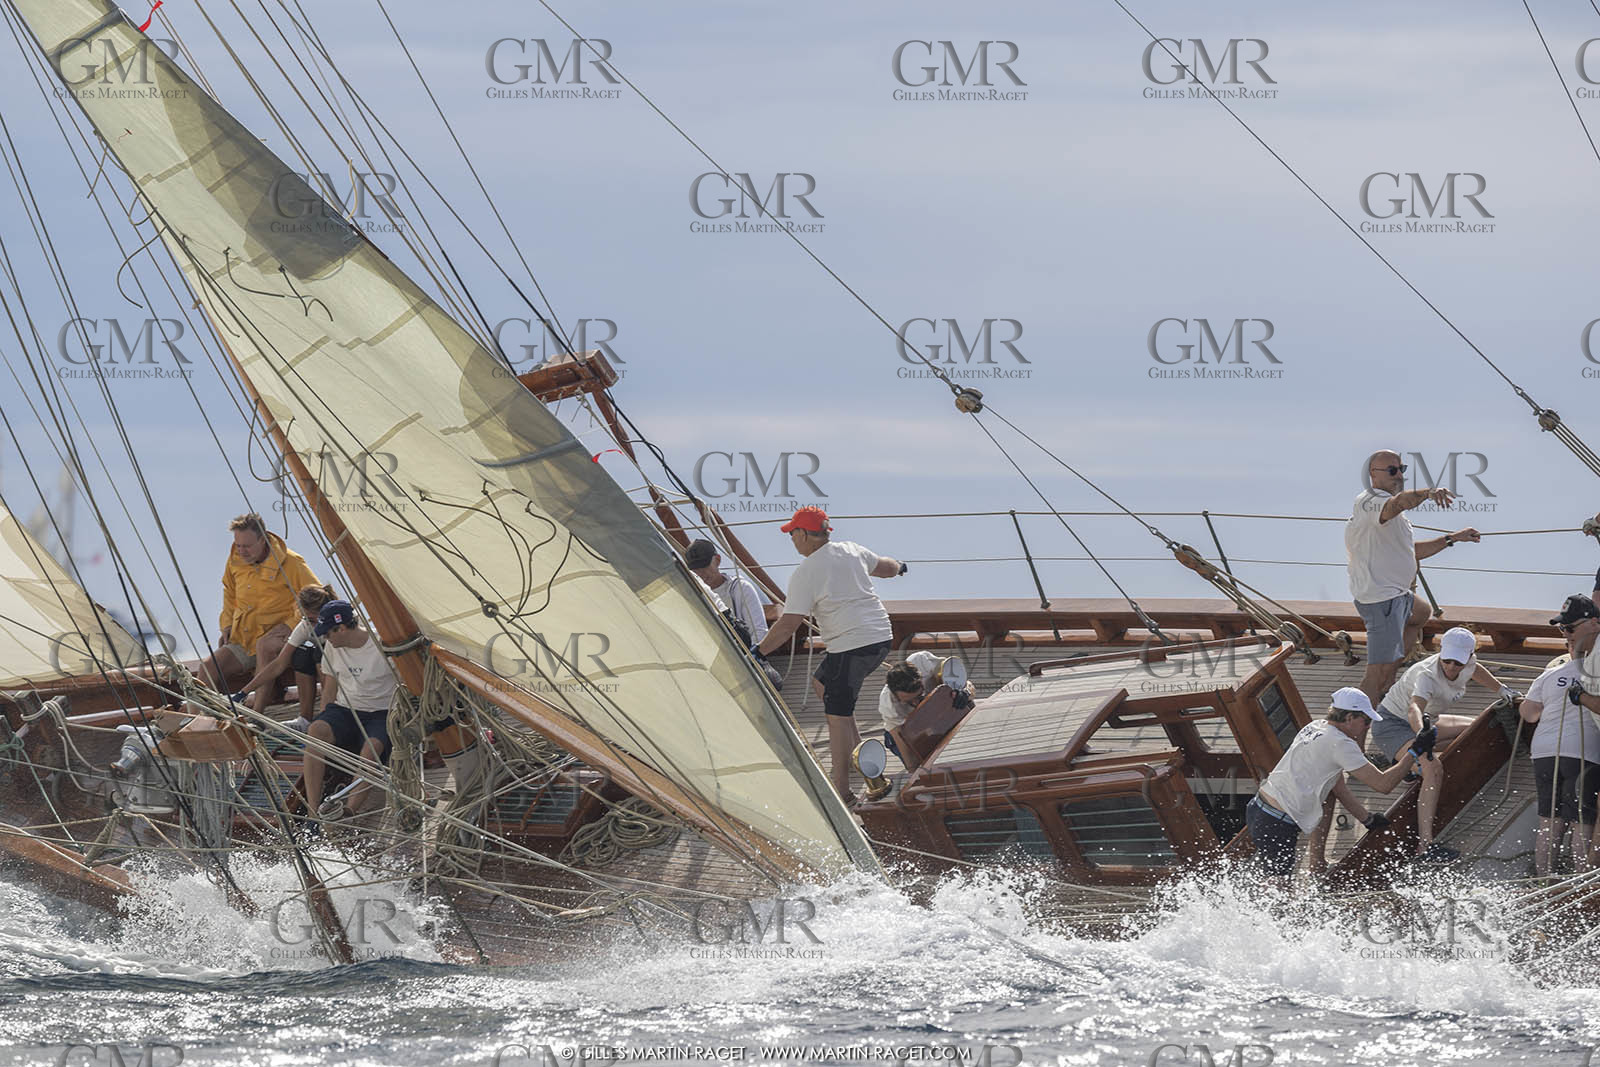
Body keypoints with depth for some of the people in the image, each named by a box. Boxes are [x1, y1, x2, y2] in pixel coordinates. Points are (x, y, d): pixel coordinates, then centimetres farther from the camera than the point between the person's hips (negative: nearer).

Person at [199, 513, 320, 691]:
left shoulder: (290, 563, -11)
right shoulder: (235, 561, 5)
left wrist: (290, 625, -15)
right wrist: (227, 626, 12)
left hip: (275, 637, -5)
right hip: (241, 641, 5)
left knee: (264, 645, -40)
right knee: (207, 669, -17)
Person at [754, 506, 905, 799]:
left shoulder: (806, 572, -10)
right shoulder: (852, 551, 10)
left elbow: (789, 624, -13)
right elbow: (886, 567, 29)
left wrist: (759, 652, -4)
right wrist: (899, 567, 53)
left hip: (851, 645, -9)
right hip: (881, 636, 9)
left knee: (837, 717, -4)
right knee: (821, 681, 26)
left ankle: (842, 789, -4)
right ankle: (856, 747, 19)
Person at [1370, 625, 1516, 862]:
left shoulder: (1468, 664, -11)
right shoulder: (1427, 675, -35)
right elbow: (1415, 708, -54)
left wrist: (1501, 689, 25)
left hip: (1424, 722, 9)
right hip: (1391, 724, -9)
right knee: (1433, 769, -33)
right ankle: (1425, 845, -39)